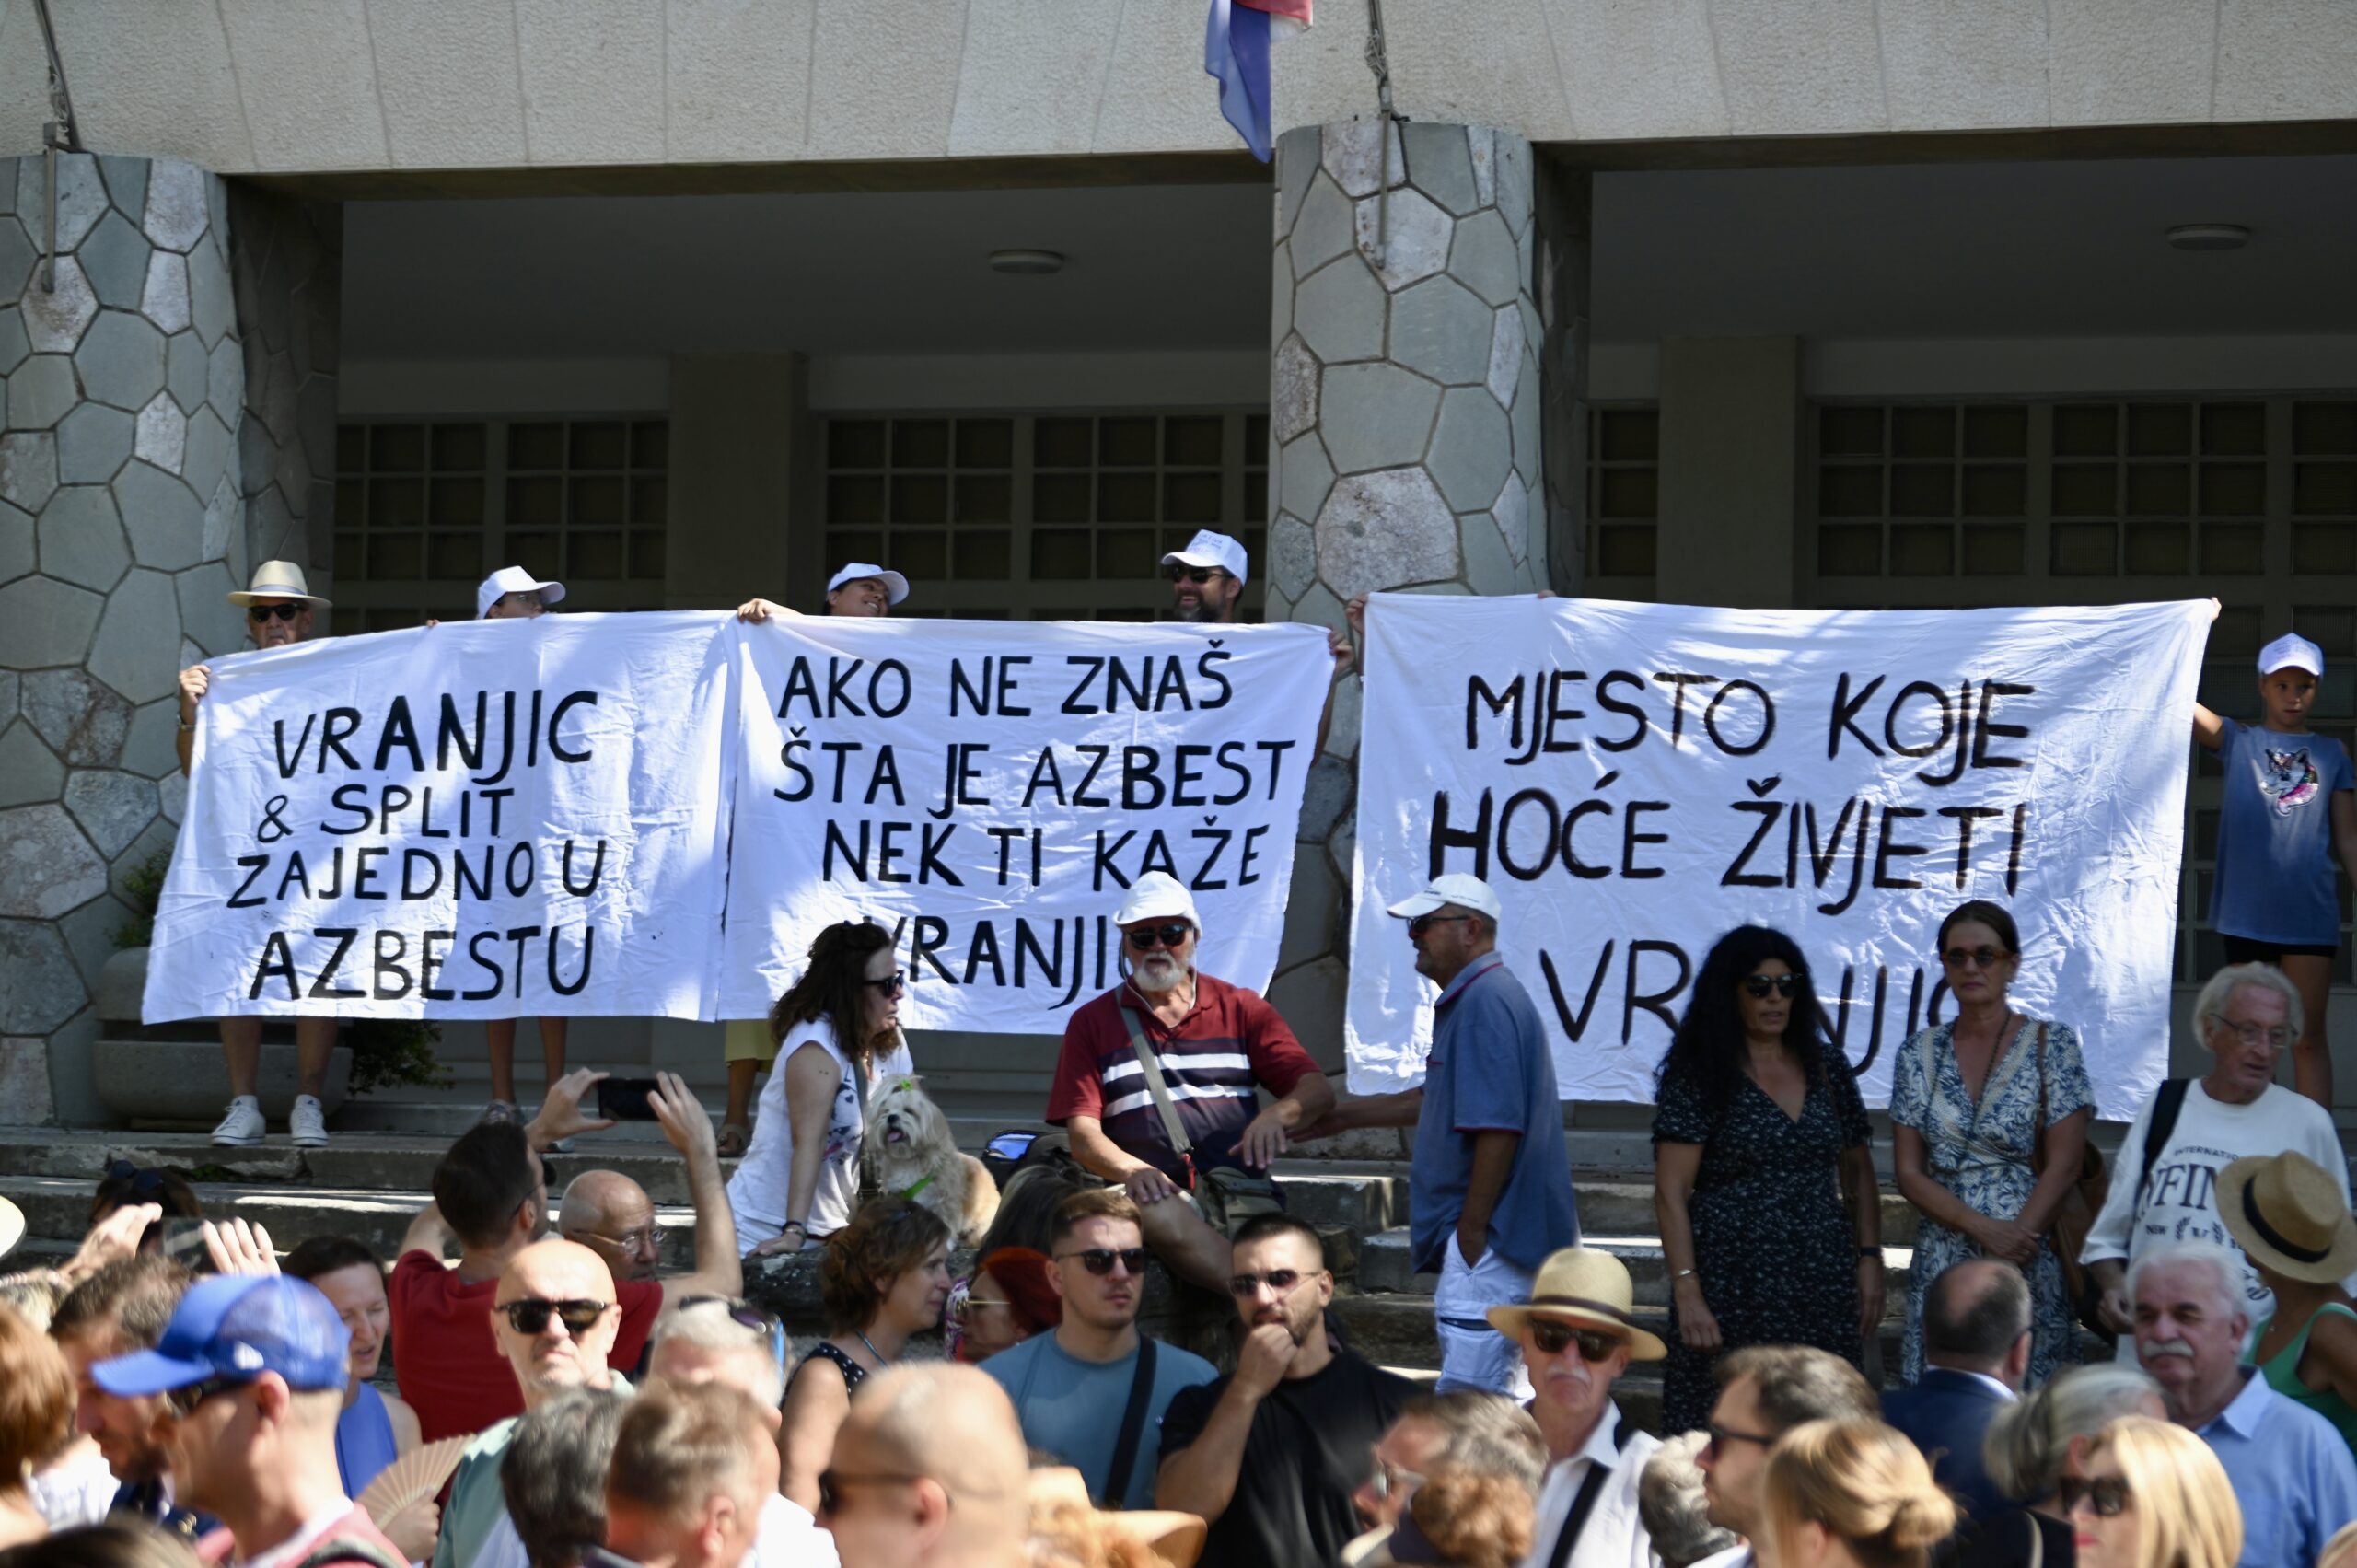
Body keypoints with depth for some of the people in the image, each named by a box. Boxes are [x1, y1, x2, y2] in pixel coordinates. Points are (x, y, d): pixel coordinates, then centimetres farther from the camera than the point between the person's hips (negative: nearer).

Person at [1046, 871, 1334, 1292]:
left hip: (1241, 1193, 1)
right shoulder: (1093, 1022, 17)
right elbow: (1082, 1132, 8)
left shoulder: (1242, 1008, 19)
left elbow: (1318, 1091, 10)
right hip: (1160, 1193, -1)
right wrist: (1130, 1170, -16)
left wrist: (1277, 1114, -15)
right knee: (1156, 1212, -39)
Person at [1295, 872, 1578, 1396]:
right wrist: (1341, 1114, 33)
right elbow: (1440, 1101, 31)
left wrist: (1471, 1231, -20)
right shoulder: (1471, 998, 18)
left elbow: (1498, 1127, -23)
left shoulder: (1484, 1001, -16)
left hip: (1490, 1237, -11)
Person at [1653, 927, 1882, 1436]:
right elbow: (1671, 1191, -6)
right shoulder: (1699, 1075, -1)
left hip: (1823, 1285, 4)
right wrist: (1686, 1290, -15)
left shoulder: (1826, 1066, 13)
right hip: (1733, 1286, -4)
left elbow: (1859, 1173, 19)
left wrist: (1869, 1257, 7)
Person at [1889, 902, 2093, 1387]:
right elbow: (1908, 1173, 4)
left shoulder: (2051, 1044, 0)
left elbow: (2063, 1166, -5)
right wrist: (1984, 1229, -10)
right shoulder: (1919, 1054, 8)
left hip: (2030, 1256, -3)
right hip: (1940, 1263, 3)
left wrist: (2013, 1246, -14)